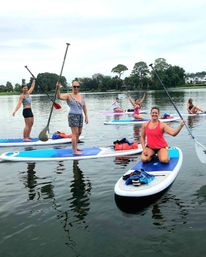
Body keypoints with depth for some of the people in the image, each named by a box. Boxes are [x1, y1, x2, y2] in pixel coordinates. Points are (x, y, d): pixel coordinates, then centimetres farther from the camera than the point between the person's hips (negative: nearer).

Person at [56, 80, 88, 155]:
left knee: (79, 133, 15)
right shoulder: (69, 96, -8)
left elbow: (84, 107, 16)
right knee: (75, 133, -8)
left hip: (80, 116, 7)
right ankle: (74, 151, -4)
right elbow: (59, 96, -25)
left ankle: (75, 147, 30)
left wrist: (86, 116, 12)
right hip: (73, 116, -7)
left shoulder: (81, 96, 11)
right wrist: (58, 89, -42)